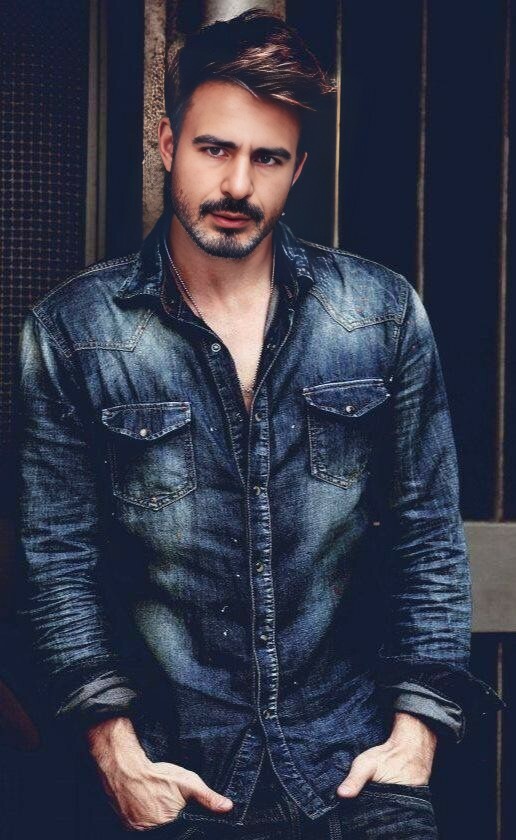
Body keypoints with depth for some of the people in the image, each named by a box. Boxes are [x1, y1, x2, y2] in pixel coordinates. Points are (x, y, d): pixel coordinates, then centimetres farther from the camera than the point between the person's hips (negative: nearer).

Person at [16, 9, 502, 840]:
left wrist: (416, 731, -2)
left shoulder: (384, 313, 0)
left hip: (354, 762, 1)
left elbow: (428, 534, 4)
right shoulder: (71, 331, -4)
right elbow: (58, 556, -2)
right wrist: (113, 750, -7)